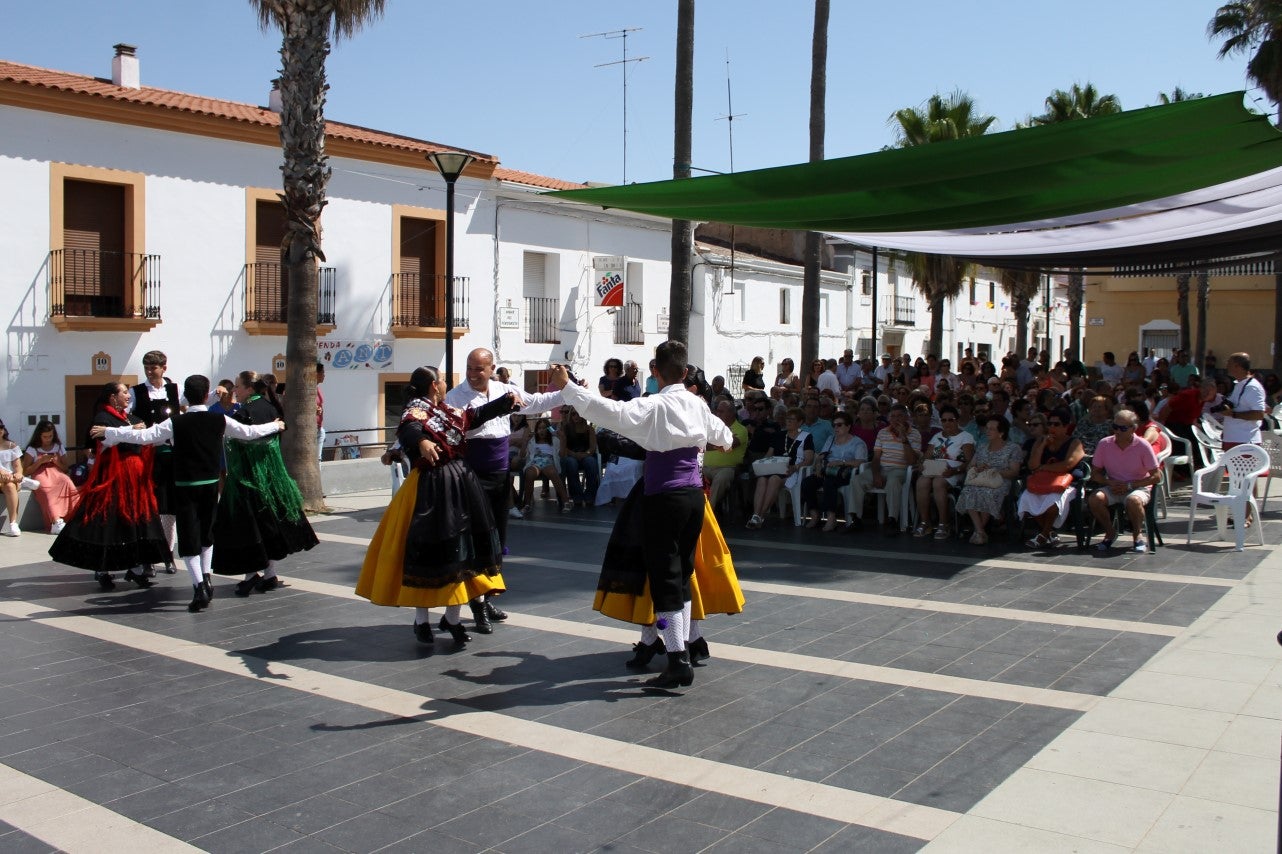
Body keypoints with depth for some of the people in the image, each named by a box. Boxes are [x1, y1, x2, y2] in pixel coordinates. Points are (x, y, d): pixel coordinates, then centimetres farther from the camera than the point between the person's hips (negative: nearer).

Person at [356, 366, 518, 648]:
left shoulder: (449, 411, 16)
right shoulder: (417, 409, -11)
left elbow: (475, 415, 32)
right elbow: (408, 428, -33)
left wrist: (507, 400, 34)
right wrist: (422, 442, -55)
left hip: (459, 485, 9)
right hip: (432, 489, -9)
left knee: (458, 550, 10)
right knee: (428, 551, -4)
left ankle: (452, 619, 20)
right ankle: (421, 620, 9)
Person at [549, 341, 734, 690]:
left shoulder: (654, 406, -13)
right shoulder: (698, 405, 7)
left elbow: (610, 411, -25)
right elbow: (724, 438, 24)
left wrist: (567, 387, -22)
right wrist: (705, 442, 47)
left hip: (664, 496, -6)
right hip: (694, 494, 6)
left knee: (665, 576, -3)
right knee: (683, 571, 17)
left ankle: (678, 662, -5)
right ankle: (682, 647, 24)